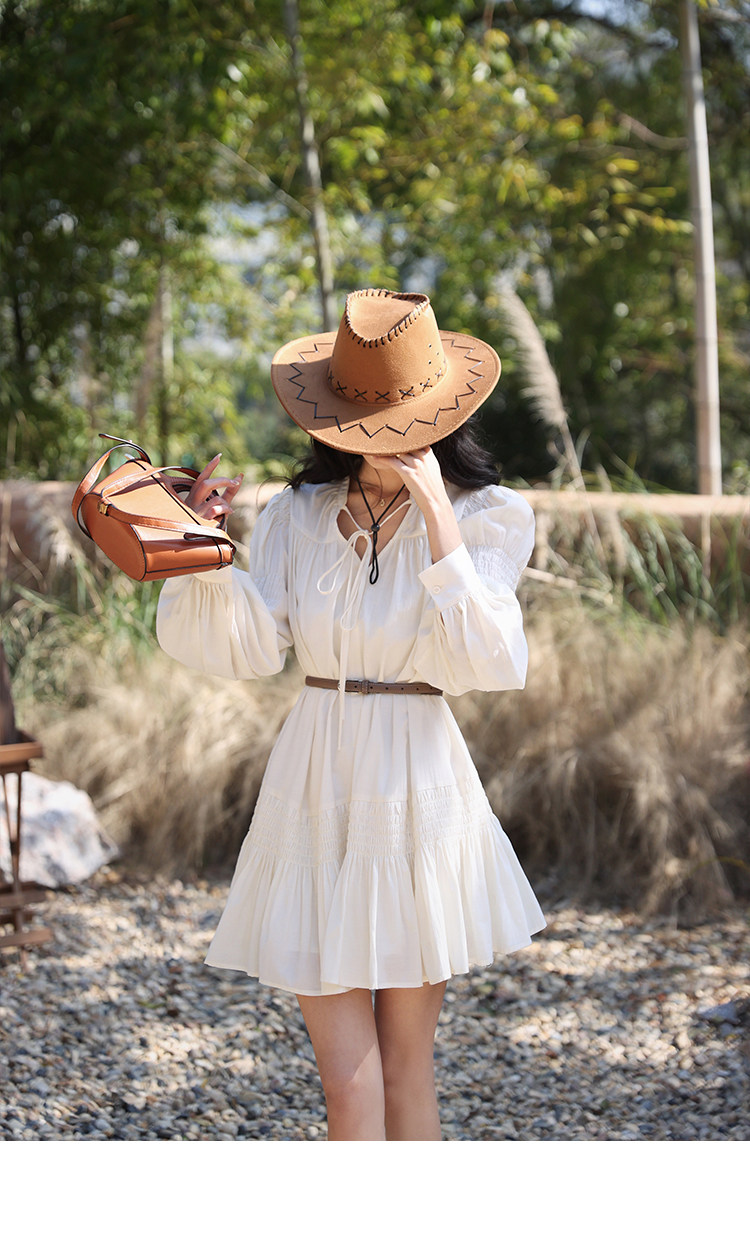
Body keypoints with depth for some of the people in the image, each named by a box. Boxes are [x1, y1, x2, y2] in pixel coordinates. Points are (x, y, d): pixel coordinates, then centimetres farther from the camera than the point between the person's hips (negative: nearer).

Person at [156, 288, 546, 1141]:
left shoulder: (484, 518, -2)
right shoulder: (299, 514, 7)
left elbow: (487, 663, -17)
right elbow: (247, 649, -1)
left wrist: (436, 518, -20)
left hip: (415, 790, -2)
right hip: (315, 789, 2)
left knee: (404, 1064, 8)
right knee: (346, 1078, 1)